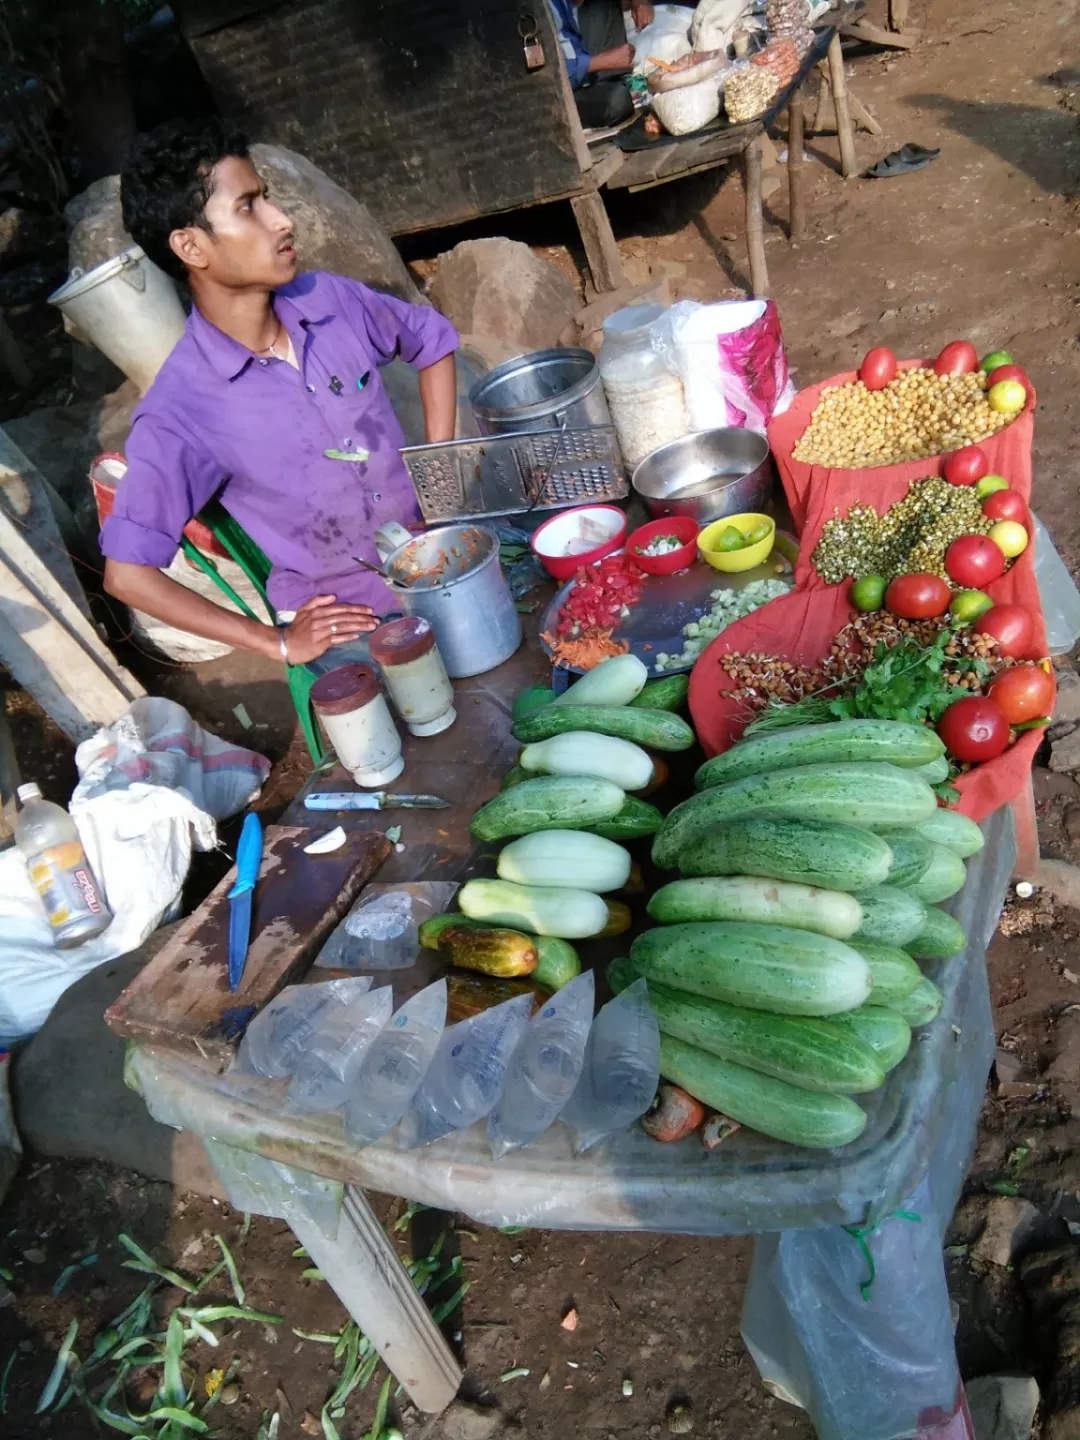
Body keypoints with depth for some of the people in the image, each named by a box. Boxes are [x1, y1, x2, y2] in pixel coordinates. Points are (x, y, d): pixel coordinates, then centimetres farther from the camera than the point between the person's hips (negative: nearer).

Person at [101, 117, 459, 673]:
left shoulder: (331, 300, -5)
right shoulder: (180, 410, -18)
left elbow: (433, 341, 14)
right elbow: (127, 574, -13)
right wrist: (278, 643, -10)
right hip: (347, 624, -4)